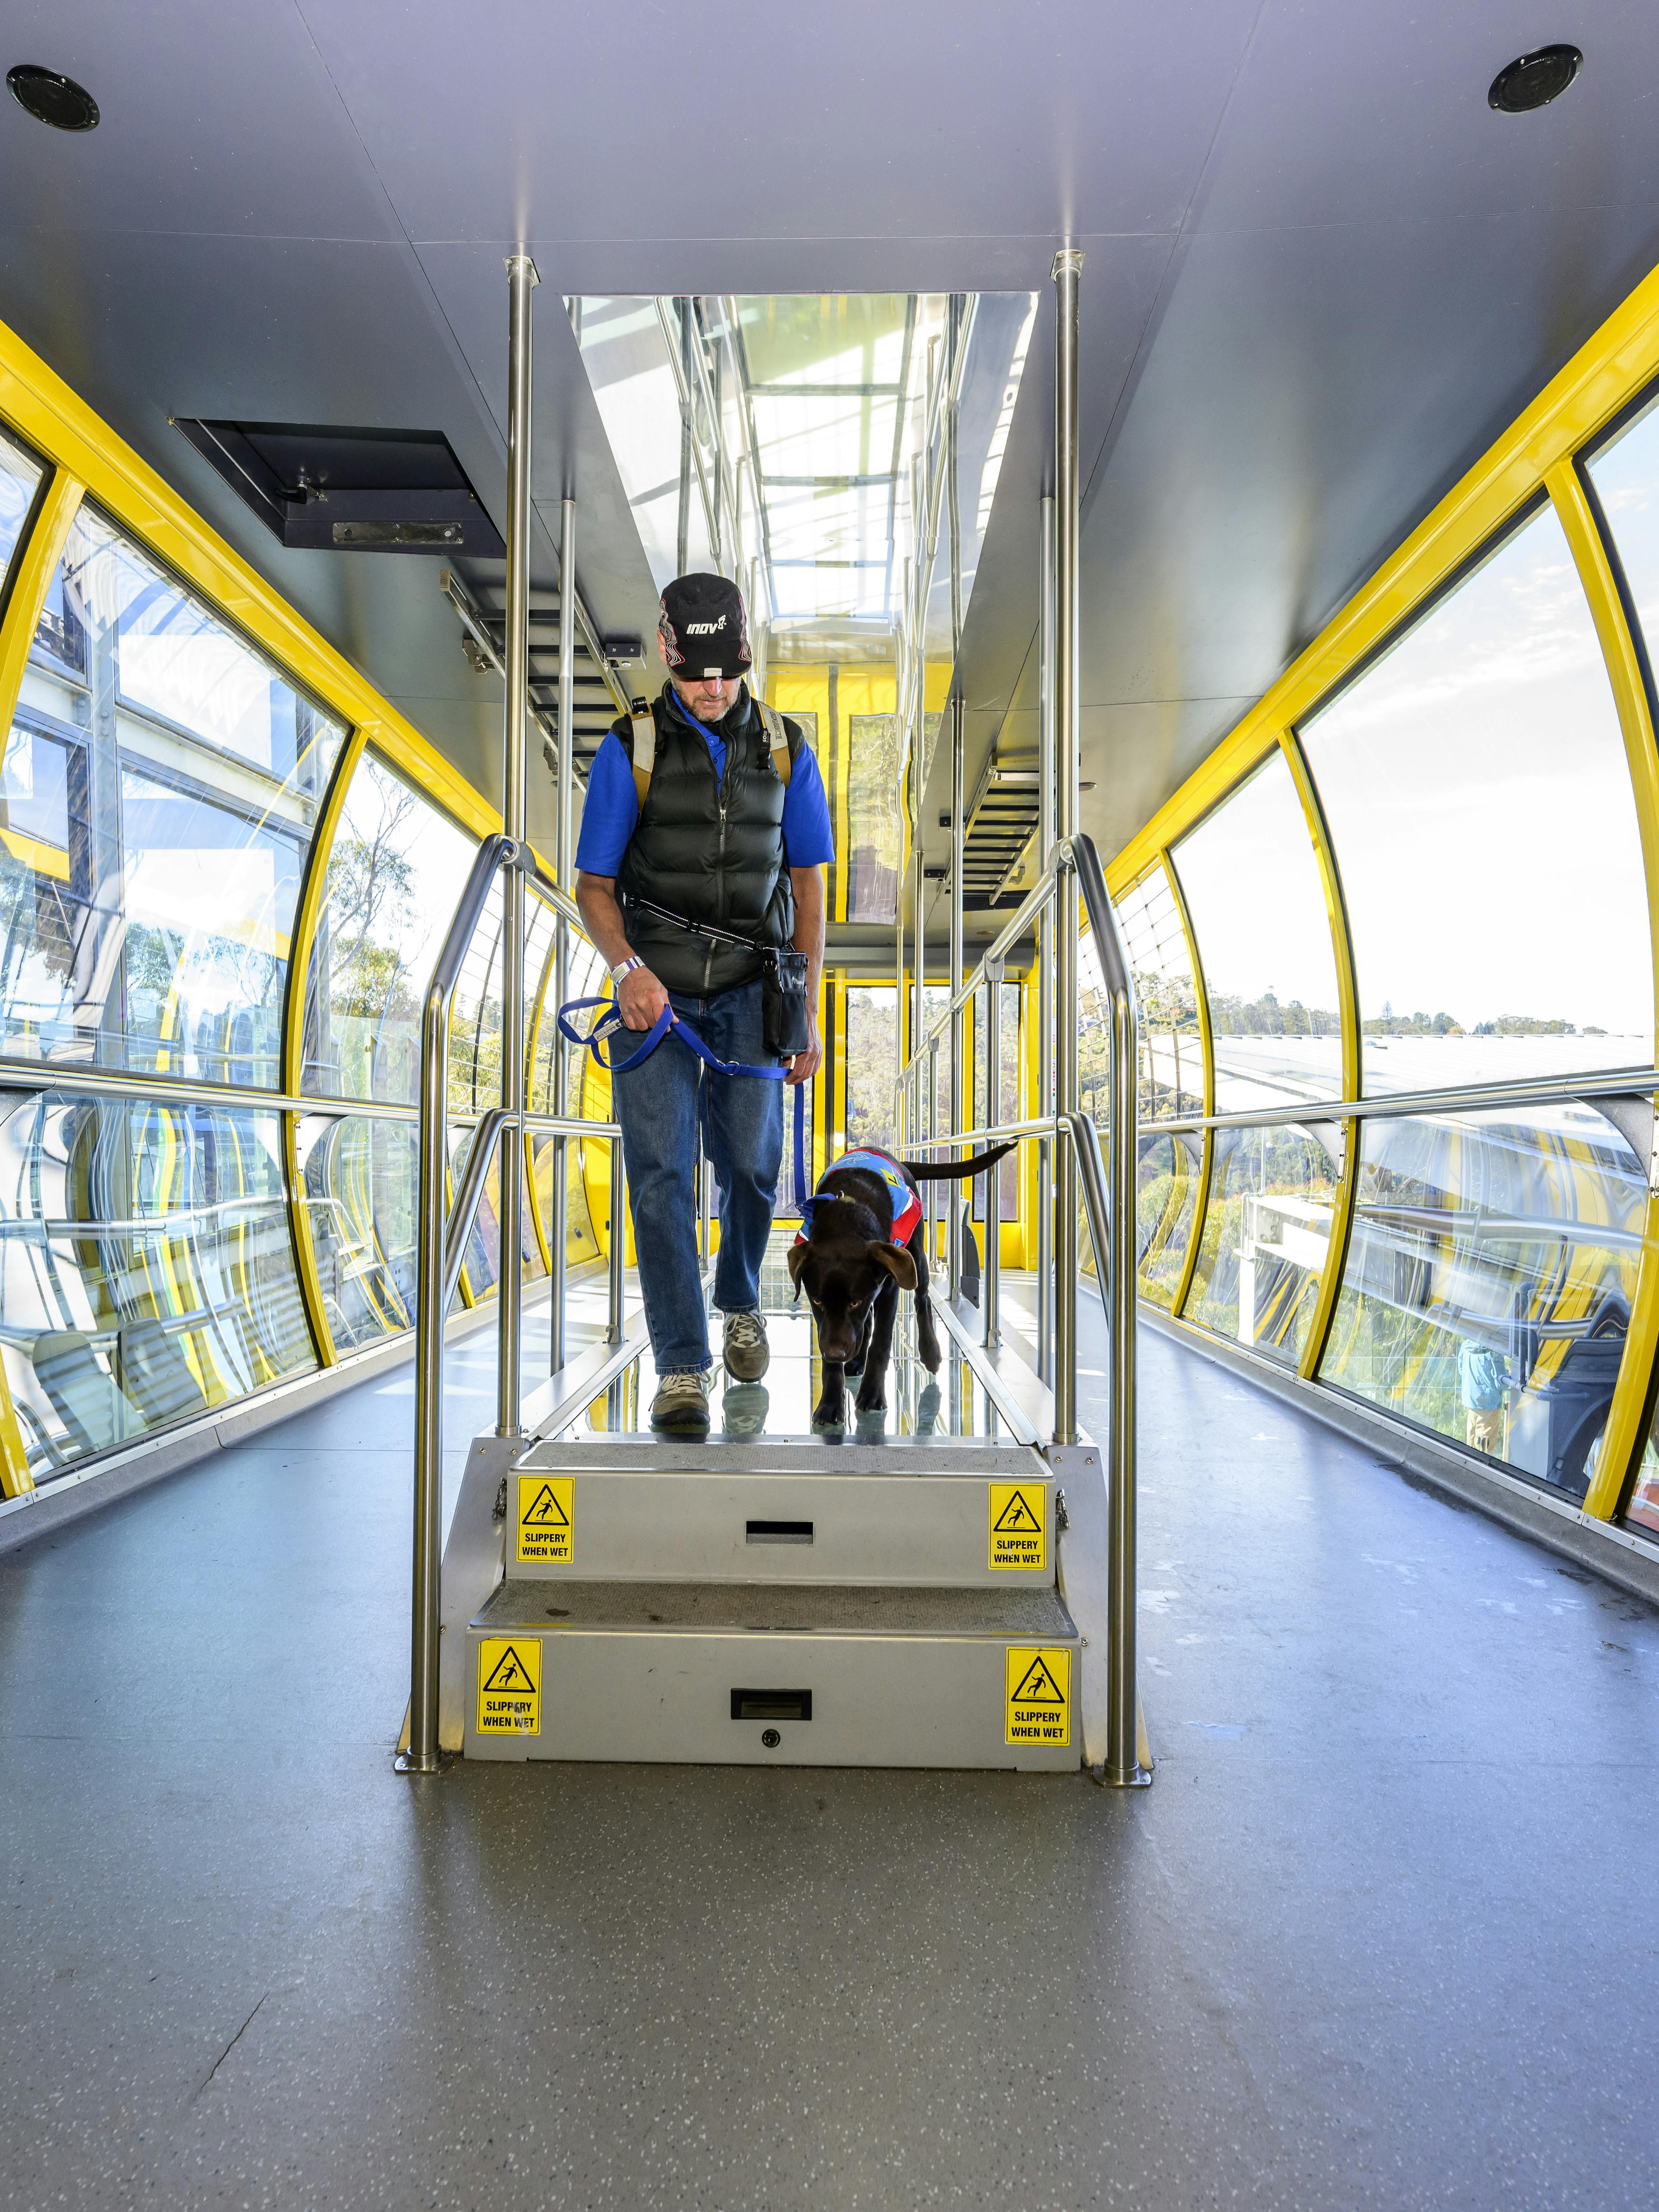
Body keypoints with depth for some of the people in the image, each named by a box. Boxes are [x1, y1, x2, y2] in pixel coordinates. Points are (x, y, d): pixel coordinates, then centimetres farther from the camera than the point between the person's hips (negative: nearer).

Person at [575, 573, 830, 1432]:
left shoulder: (785, 748, 6)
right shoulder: (631, 749, 0)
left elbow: (807, 885, 8)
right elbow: (593, 884, 0)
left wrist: (806, 1012, 3)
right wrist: (628, 967, -21)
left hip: (751, 989, 2)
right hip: (655, 991, -1)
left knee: (750, 1163, 6)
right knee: (661, 1173, -8)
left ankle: (741, 1303, 35)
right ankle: (682, 1365, 0)